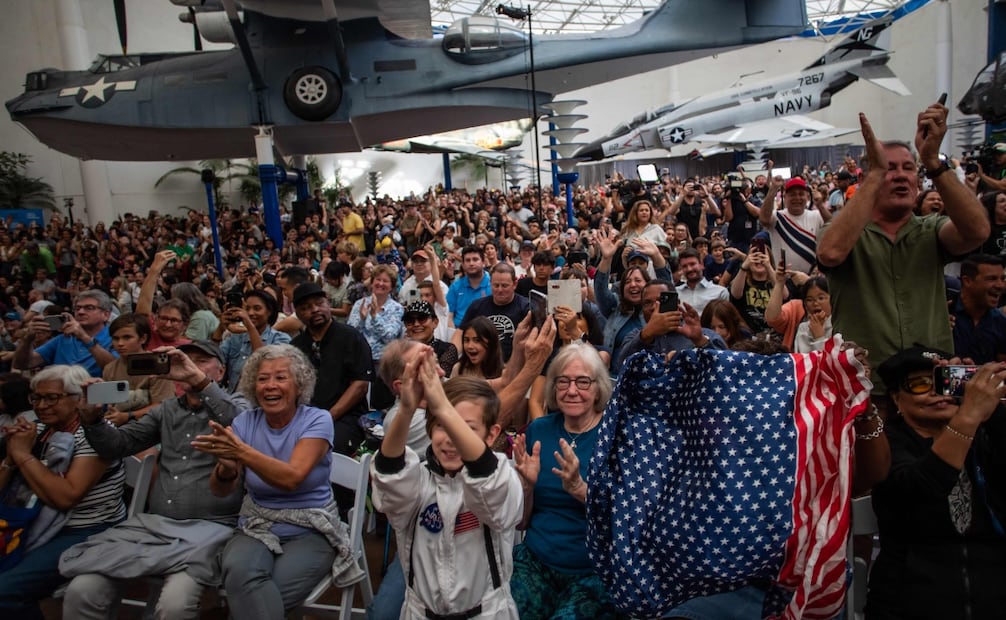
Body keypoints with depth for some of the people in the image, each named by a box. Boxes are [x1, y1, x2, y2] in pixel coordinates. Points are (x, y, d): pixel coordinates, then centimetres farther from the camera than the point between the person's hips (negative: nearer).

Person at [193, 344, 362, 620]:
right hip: (257, 527, 3)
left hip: (310, 530, -2)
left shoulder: (317, 420, -10)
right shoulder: (245, 422, 1)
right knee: (240, 574, -30)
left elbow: (291, 478, -25)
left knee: (255, 597, -26)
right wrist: (226, 467, -29)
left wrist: (241, 452, -37)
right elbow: (220, 491, -6)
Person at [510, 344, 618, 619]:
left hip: (595, 571, -2)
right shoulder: (538, 429, 2)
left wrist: (579, 488, -29)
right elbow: (521, 520, 6)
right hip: (534, 561, 2)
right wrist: (527, 484, -14)